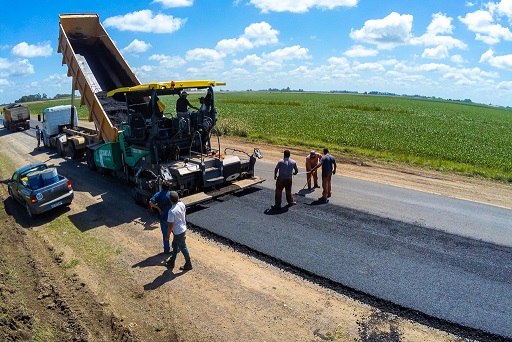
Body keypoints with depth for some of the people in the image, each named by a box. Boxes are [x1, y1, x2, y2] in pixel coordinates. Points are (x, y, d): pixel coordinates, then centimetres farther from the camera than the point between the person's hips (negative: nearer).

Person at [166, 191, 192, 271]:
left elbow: (170, 225, -24)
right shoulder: (182, 204, -9)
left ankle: (188, 264, 26)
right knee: (175, 245, 24)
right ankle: (172, 261, 41)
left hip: (178, 232, -8)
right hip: (183, 228, 8)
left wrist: (168, 235, -10)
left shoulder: (172, 211, -31)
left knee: (183, 248, 9)